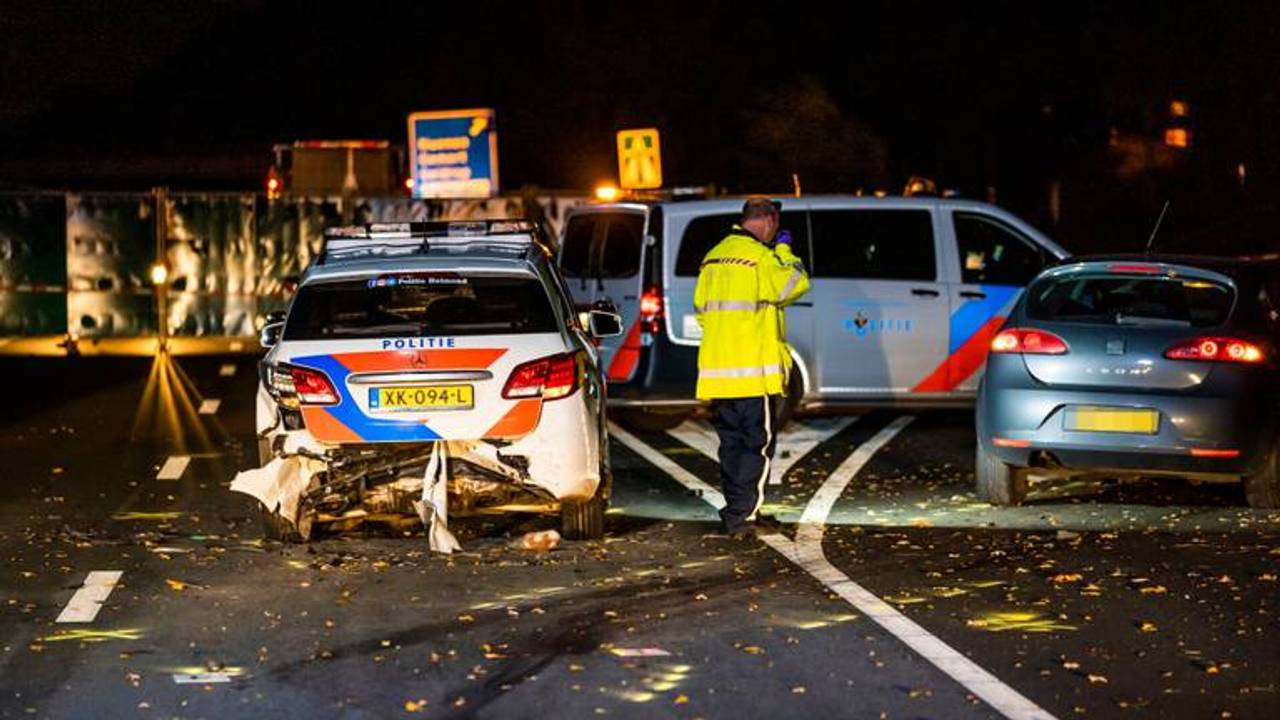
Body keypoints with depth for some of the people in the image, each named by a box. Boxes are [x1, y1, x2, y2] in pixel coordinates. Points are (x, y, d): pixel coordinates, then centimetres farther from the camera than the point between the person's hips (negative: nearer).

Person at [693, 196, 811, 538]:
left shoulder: (714, 257, 14)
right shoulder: (760, 257, -12)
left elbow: (701, 308, 19)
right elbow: (795, 284, -9)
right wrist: (784, 250, 4)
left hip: (718, 368, 8)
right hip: (754, 371, -8)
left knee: (732, 442, 13)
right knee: (758, 443, -3)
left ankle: (735, 512, 17)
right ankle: (744, 516, -7)